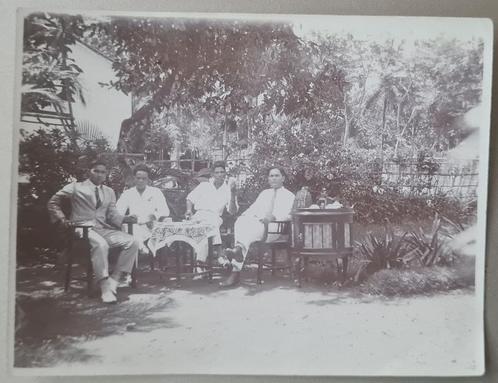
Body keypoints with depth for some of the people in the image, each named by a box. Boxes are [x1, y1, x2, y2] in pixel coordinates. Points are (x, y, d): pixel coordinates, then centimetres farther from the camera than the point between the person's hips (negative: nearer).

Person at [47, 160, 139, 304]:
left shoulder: (109, 192, 21)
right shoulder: (76, 187, 9)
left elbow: (112, 215, 13)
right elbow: (53, 202, 12)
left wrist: (125, 219, -7)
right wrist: (62, 219, -4)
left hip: (103, 229, 5)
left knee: (132, 242, -18)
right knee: (101, 244, -38)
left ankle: (114, 281, -16)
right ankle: (105, 288, -32)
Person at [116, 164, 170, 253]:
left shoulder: (156, 192, 14)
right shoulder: (127, 194, 16)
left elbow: (165, 212, 6)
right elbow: (117, 213, 5)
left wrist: (154, 216, -14)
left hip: (152, 227, 0)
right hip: (134, 227, 1)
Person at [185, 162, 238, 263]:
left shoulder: (228, 190, 10)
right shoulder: (204, 185, 14)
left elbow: (232, 212, 1)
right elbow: (190, 198, 24)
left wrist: (233, 195, -13)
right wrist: (189, 210, 4)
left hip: (214, 216, -1)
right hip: (199, 215, 1)